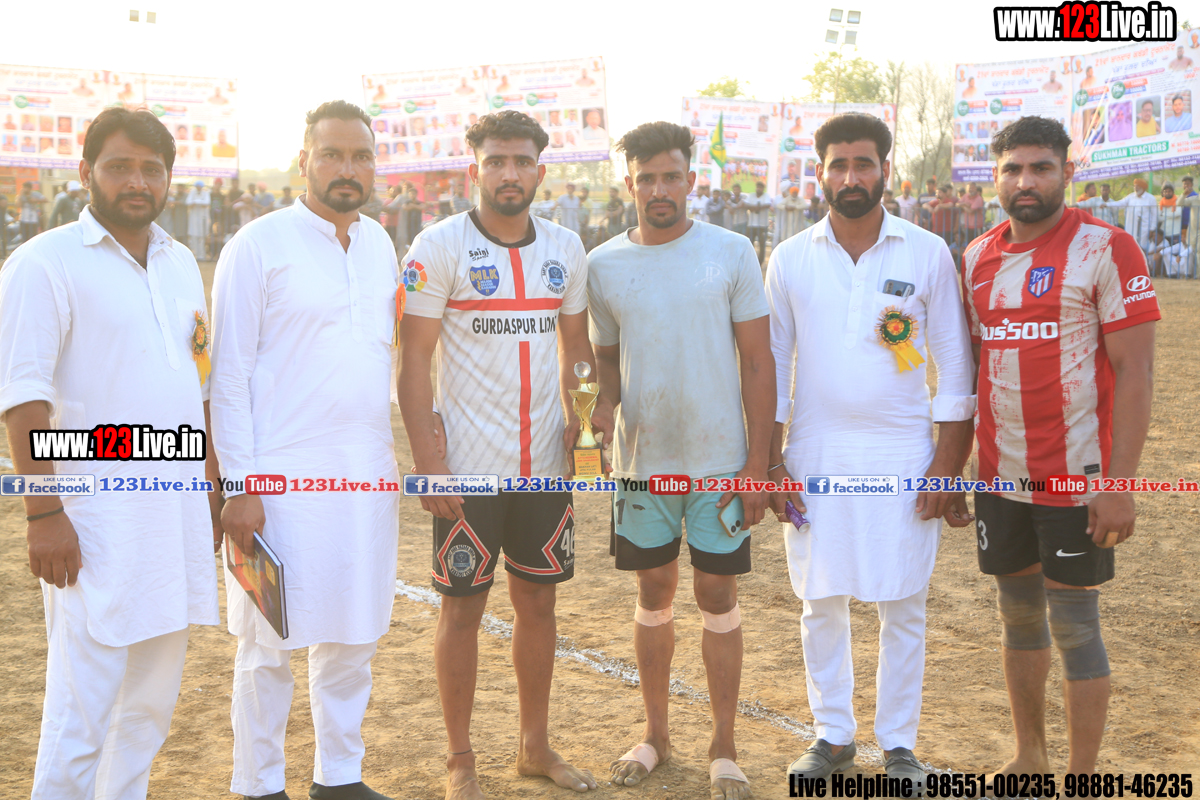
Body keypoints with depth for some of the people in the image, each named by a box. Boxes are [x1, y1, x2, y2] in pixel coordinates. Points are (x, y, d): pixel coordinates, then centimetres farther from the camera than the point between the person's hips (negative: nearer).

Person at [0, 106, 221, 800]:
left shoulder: (182, 264, 16)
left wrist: (214, 488, 17)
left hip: (179, 513, 7)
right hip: (98, 522, -7)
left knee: (153, 701, 13)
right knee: (83, 708, -5)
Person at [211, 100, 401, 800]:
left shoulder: (380, 245, 12)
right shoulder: (260, 245, -6)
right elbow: (229, 375, -7)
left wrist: (397, 457, 14)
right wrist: (241, 486, -12)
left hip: (369, 474, 6)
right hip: (283, 475, -5)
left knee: (354, 634, 12)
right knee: (270, 645, 3)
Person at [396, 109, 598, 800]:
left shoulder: (565, 249, 7)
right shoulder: (439, 248, -7)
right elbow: (415, 365, -8)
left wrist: (582, 420, 4)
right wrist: (430, 468, -13)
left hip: (544, 465, 4)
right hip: (469, 469, -4)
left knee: (538, 602, 13)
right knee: (464, 609, 5)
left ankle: (537, 745, 29)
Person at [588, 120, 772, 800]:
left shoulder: (732, 253, -4)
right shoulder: (604, 265, 3)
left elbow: (759, 361, -3)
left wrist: (758, 462, -8)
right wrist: (606, 400, -10)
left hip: (720, 460, -2)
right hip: (641, 459, 2)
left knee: (719, 597, 5)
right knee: (654, 595, 13)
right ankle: (657, 734, 29)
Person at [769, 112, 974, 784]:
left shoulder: (929, 254, -1)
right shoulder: (791, 260, 3)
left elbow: (956, 366, 0)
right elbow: (771, 365, 7)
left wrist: (949, 467, -5)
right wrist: (771, 462, 2)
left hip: (904, 453, -1)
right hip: (816, 453, 2)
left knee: (904, 605, 5)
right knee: (821, 600, 9)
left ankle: (900, 743, 20)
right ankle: (834, 735, 25)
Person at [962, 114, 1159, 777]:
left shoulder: (1106, 250, -9)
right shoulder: (978, 257, 8)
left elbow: (1134, 370, -12)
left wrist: (1119, 482, -17)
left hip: (1077, 479, -5)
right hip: (1000, 475, 6)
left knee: (1073, 624, 0)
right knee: (1018, 614, 15)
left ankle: (1081, 776, 15)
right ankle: (1029, 759, 32)